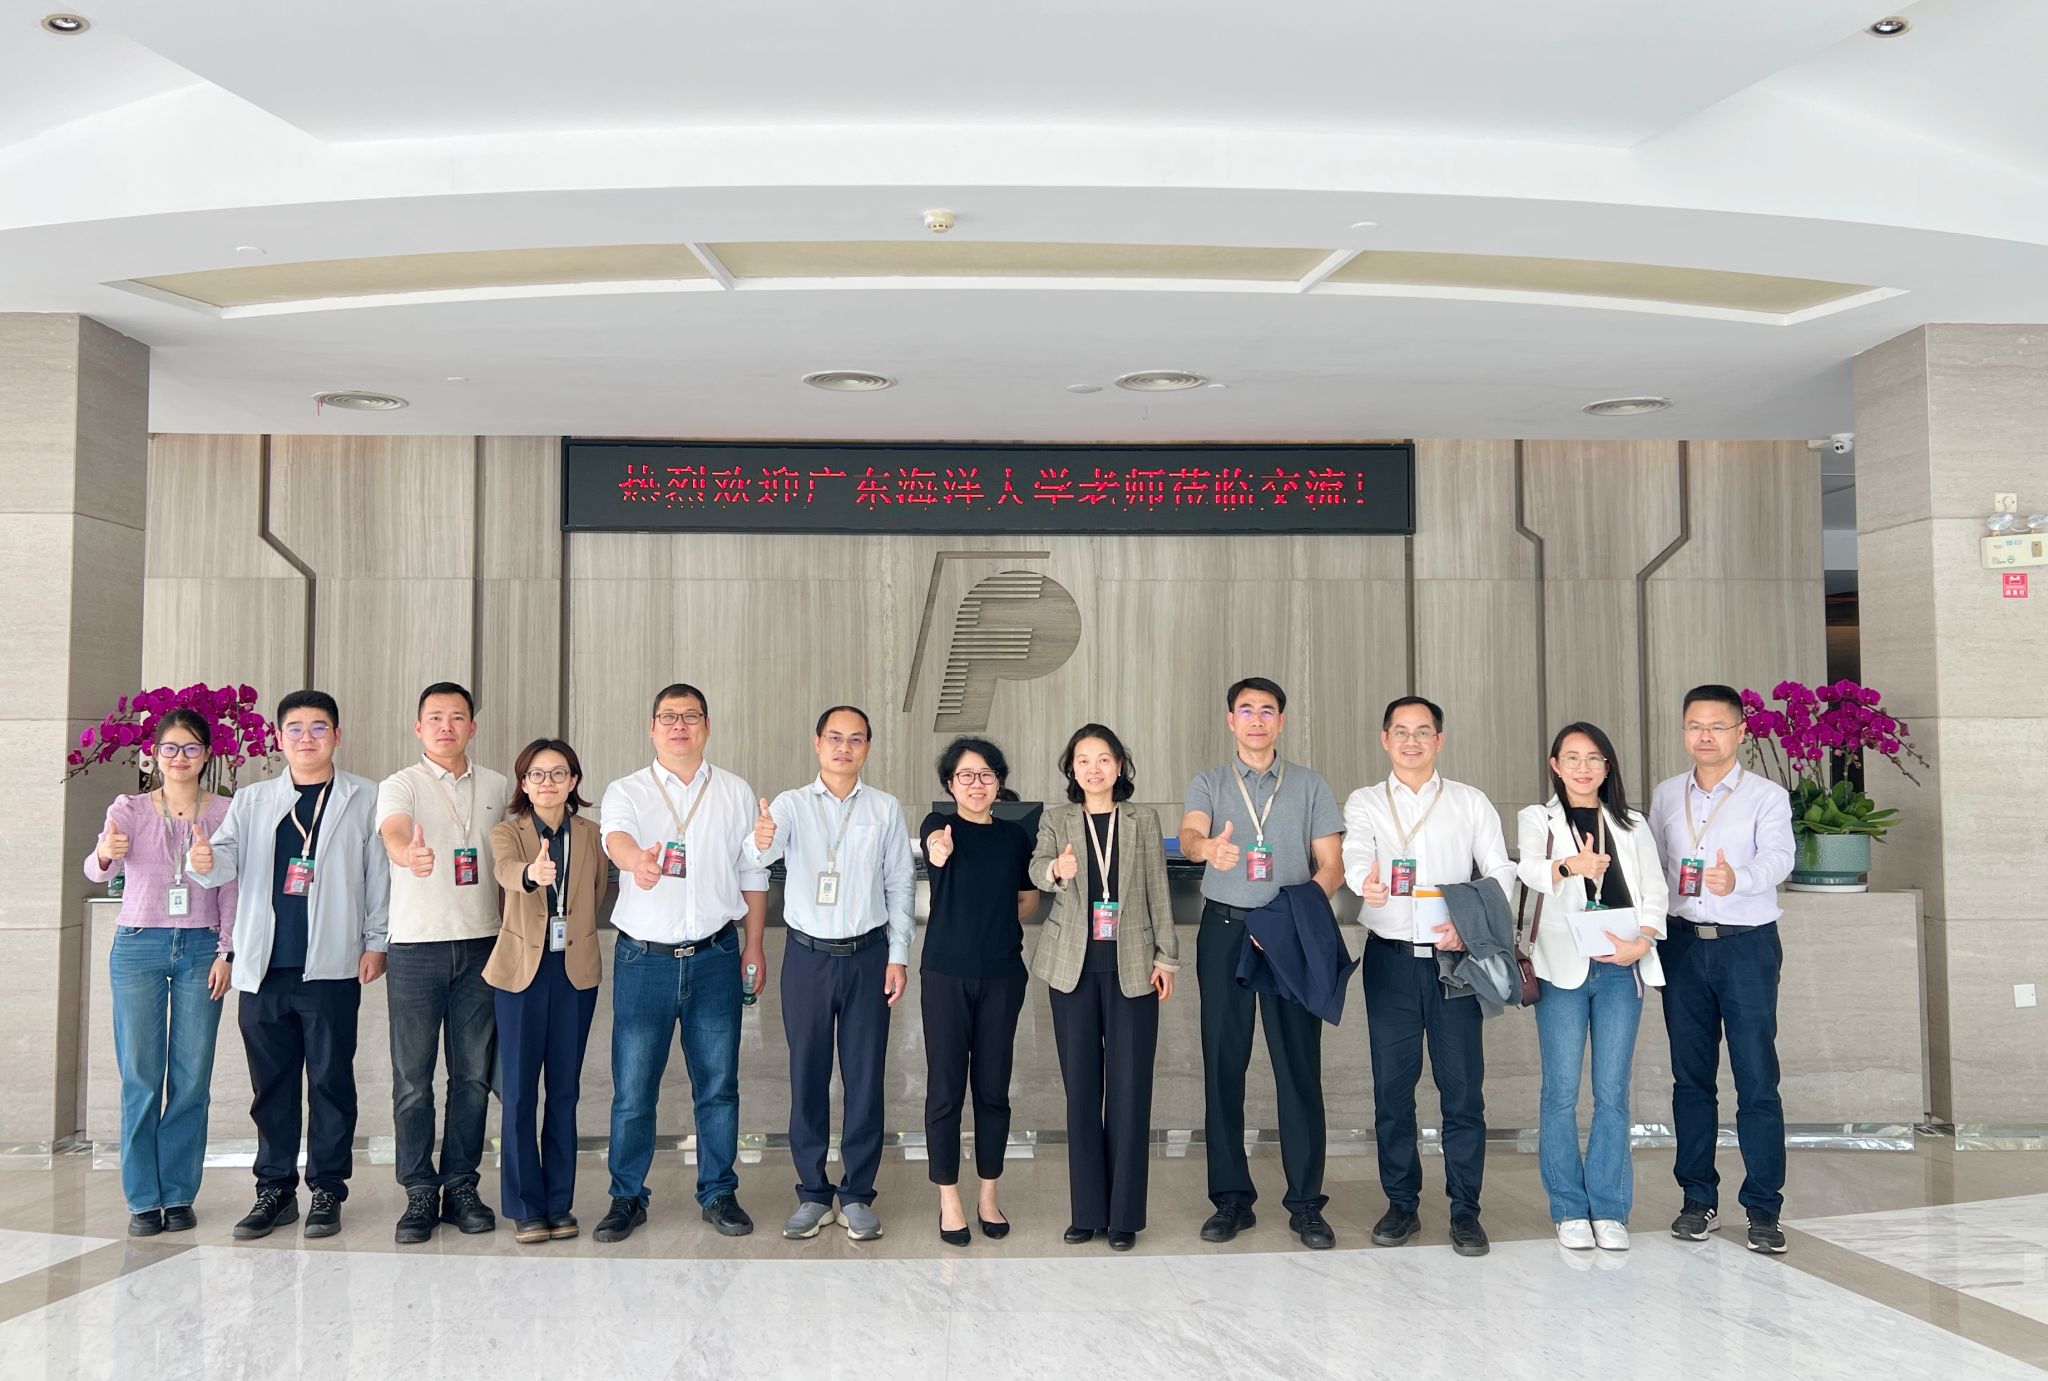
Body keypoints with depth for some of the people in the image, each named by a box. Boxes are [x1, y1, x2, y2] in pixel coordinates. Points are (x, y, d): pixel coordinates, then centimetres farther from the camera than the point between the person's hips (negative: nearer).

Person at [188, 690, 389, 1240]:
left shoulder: (365, 799, 5)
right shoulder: (251, 801, 12)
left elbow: (379, 874, 3)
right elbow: (227, 861, 0)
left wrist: (376, 942, -3)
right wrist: (204, 861, -23)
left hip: (332, 966, -3)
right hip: (263, 966, 3)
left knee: (330, 1080, 3)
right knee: (271, 1082, 8)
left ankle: (328, 1189, 12)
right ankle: (275, 1189, 18)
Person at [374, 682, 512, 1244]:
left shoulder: (498, 788, 10)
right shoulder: (400, 786, -2)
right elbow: (392, 833, -23)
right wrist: (408, 853, -47)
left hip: (481, 945, 3)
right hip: (415, 947, -3)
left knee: (473, 1074, 7)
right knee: (413, 1078, 1)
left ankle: (461, 1187, 17)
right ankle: (420, 1193, 10)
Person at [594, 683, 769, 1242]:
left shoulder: (736, 793, 7)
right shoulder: (626, 792, 1)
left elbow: (752, 873, 12)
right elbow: (616, 836, -22)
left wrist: (754, 945, 8)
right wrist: (637, 859, -45)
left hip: (715, 956, 1)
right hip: (644, 959, -1)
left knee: (718, 1085, 8)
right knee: (632, 1089, 4)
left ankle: (718, 1194, 22)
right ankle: (627, 1198, 19)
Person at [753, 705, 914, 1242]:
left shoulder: (886, 809, 2)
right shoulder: (791, 805, -1)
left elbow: (900, 885, 4)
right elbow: (763, 854, -21)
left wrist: (899, 956, -2)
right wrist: (760, 842, -45)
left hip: (868, 956, 0)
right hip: (807, 955, 0)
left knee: (865, 1076, 5)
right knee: (807, 1076, 7)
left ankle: (857, 1195, 16)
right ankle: (813, 1194, 19)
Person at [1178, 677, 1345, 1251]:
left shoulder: (1310, 787, 10)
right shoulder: (1208, 784, 8)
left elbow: (1332, 865, 5)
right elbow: (1188, 835, -13)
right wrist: (1209, 847, -38)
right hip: (1224, 929, 1)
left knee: (1299, 1064, -3)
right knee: (1223, 1063, 2)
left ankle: (1306, 1201, 4)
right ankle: (1232, 1198, 11)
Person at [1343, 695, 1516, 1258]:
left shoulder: (1472, 803, 8)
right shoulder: (1365, 803, 7)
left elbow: (1500, 872, 2)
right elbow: (1354, 852, -14)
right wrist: (1366, 881, -38)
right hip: (1390, 958, 1)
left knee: (1463, 1087, -1)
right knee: (1391, 1085, 6)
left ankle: (1465, 1210, 10)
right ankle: (1401, 1204, 19)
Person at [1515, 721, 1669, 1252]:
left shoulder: (1631, 826, 16)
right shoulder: (1537, 820, 7)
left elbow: (1654, 894, 9)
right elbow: (1529, 870, -15)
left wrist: (1641, 942, -10)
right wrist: (1570, 866, -37)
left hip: (1620, 969, 2)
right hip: (1561, 968, -2)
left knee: (1613, 1092, 1)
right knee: (1561, 1092, -1)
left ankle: (1609, 1209, 9)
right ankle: (1569, 1209, 8)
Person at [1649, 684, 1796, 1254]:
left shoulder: (1767, 796, -2)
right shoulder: (1665, 796, 11)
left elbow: (1777, 858, -19)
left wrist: (1739, 878, -40)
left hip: (1747, 945, -4)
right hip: (1682, 944, 4)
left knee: (1757, 1078, -5)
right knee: (1691, 1077, 9)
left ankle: (1763, 1207, 4)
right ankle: (1698, 1198, 18)